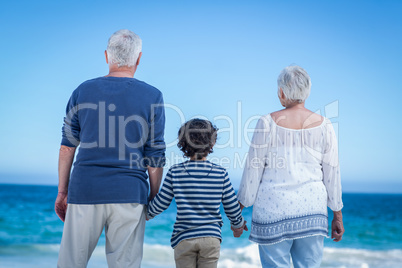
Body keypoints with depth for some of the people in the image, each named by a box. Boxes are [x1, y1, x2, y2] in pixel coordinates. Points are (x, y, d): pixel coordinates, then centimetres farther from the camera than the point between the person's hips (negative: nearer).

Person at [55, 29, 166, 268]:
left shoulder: (83, 91, 5)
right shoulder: (152, 97, 0)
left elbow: (68, 147, 6)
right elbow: (155, 156, 0)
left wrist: (63, 191, 13)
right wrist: (154, 198, 10)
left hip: (84, 192, 2)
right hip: (129, 194, -1)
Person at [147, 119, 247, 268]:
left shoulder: (175, 172, -6)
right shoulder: (220, 173, -5)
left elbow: (160, 204, -1)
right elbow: (232, 206, 1)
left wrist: (148, 213, 21)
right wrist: (237, 224, 23)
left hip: (184, 239, 0)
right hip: (211, 237, 1)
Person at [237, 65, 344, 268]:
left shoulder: (268, 123, -6)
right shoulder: (323, 125, 1)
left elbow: (253, 170, -3)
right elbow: (332, 173, 5)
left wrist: (240, 208, 8)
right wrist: (337, 215, 14)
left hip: (274, 210, -2)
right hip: (311, 212, 3)